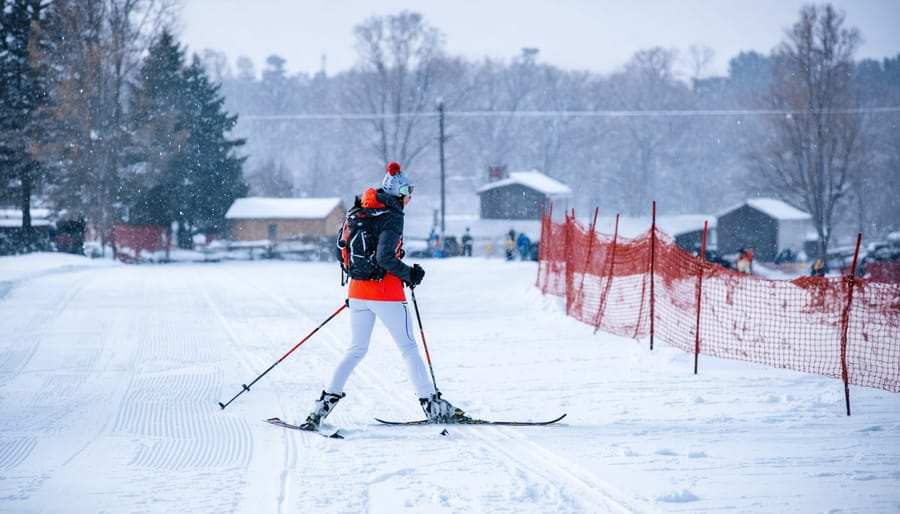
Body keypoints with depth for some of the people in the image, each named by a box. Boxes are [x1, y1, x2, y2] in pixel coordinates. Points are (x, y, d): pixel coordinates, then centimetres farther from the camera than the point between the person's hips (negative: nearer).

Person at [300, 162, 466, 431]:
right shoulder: (392, 217, -14)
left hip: (357, 290, 7)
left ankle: (325, 403, 3)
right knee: (408, 347, 3)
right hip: (386, 291, -7)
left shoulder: (360, 211, 8)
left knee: (356, 350, 13)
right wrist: (410, 274, -9)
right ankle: (431, 404, 5)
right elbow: (385, 258, -22)